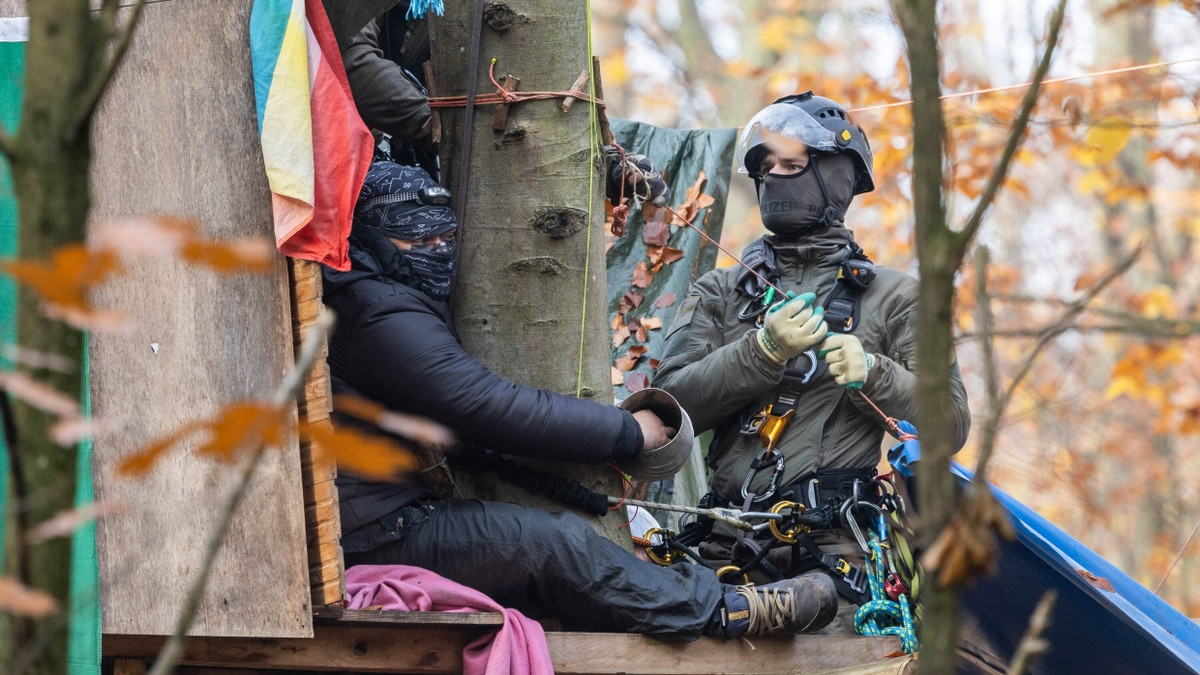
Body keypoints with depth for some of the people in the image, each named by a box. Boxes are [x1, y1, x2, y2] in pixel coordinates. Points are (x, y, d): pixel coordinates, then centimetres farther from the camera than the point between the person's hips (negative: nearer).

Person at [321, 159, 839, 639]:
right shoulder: (385, 317, -17)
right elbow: (495, 410, -21)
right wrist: (626, 431, -12)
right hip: (381, 536, -11)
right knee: (556, 543, -18)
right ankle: (722, 612, -14)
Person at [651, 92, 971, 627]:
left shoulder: (894, 297, 15)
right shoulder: (718, 294, 20)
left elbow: (951, 423, 6)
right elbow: (673, 404, 5)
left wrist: (870, 373, -10)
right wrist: (764, 351, -9)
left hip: (832, 550, -2)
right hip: (729, 552, 2)